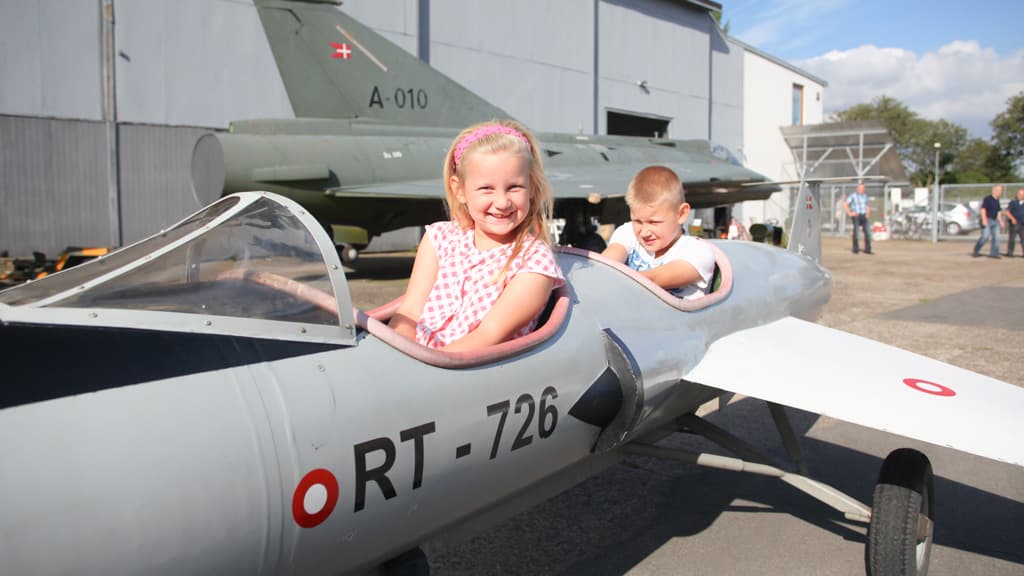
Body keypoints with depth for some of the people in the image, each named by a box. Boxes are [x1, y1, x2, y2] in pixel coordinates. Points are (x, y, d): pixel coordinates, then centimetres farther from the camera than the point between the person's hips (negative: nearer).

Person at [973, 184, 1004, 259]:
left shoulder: (997, 200, 15)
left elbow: (998, 212, 22)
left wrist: (1001, 221, 17)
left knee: (996, 237, -1)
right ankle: (976, 251, 0)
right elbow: (983, 209, -15)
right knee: (985, 237, -13)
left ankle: (994, 253, 1)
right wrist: (984, 219, -24)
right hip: (987, 220, -8)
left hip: (995, 221, 8)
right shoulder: (987, 198, -8)